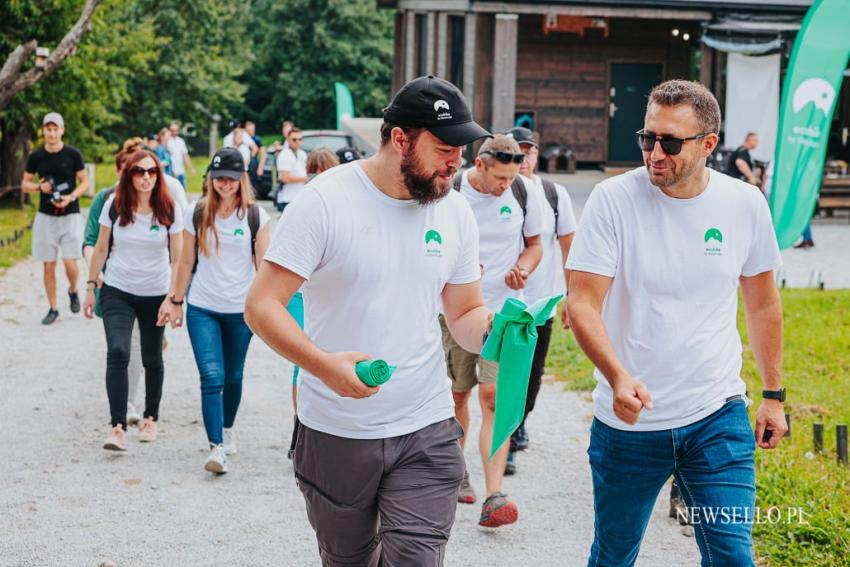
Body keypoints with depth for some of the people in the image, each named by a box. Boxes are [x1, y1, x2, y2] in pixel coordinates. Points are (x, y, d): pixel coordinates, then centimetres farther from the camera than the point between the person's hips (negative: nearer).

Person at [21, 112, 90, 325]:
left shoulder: (73, 154, -4)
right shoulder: (36, 156, 2)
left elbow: (85, 182, 1)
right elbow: (25, 184, 10)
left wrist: (70, 197, -17)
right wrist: (39, 187, -11)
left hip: (70, 215, -2)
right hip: (45, 217, 2)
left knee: (70, 262, -10)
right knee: (49, 265, 4)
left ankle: (72, 291, 21)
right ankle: (53, 309, 15)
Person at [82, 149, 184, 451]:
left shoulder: (170, 209, -7)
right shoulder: (114, 205, -5)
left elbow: (177, 259, -4)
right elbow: (101, 249, 5)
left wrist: (171, 298, -11)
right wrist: (91, 287, 5)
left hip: (155, 295, 0)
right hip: (117, 292, 0)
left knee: (152, 359, 11)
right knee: (117, 352, -17)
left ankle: (151, 418, 31)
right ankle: (118, 427, -19)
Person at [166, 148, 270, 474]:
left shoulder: (255, 215, -3)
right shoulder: (196, 214, 0)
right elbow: (186, 263, 7)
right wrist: (176, 302, 8)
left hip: (241, 310, 1)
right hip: (202, 309, 0)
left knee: (233, 376, 15)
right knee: (212, 377, -12)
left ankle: (227, 428, 39)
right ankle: (216, 447, -13)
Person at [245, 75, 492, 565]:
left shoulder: (456, 212, 3)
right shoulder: (326, 201, -11)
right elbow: (262, 306, -13)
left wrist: (490, 325, -12)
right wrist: (323, 363, -29)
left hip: (426, 432, 2)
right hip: (335, 433, -2)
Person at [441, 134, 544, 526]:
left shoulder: (524, 194, 0)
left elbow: (534, 244, 14)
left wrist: (523, 269, -8)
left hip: (504, 310, 0)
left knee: (493, 396, -12)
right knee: (457, 393, 12)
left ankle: (494, 497, -17)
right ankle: (456, 471, 36)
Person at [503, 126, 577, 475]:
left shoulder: (554, 194, 2)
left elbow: (568, 247, 8)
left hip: (541, 301, 2)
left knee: (533, 372, 12)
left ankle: (518, 424, 36)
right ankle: (507, 445, 12)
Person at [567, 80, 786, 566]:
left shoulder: (746, 204, -2)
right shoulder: (614, 199, -10)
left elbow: (762, 304, 11)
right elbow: (582, 303, -14)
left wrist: (774, 395, 13)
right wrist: (618, 377, -30)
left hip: (718, 416, 1)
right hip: (628, 418, -1)